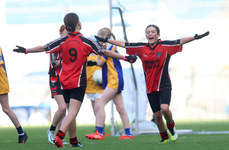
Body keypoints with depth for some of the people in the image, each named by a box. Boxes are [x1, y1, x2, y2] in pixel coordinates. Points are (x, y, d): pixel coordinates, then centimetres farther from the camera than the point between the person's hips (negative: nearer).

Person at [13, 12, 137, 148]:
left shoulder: (63, 41, 0)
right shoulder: (86, 41, -7)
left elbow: (43, 48, 5)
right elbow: (105, 52, -5)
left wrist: (26, 50, 20)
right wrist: (125, 58, 1)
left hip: (65, 83, 4)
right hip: (78, 82, -4)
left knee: (71, 113, 15)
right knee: (73, 112, -12)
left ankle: (74, 141, 20)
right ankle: (59, 136, -31)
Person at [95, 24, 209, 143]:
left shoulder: (165, 46, -5)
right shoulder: (141, 48, 3)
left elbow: (181, 41, -13)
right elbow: (124, 44, 7)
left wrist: (195, 37, -25)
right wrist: (106, 40, 7)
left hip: (164, 85, -3)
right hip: (150, 87, 3)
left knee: (164, 108, -23)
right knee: (157, 115, 4)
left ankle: (171, 126, 7)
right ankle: (164, 137, 24)